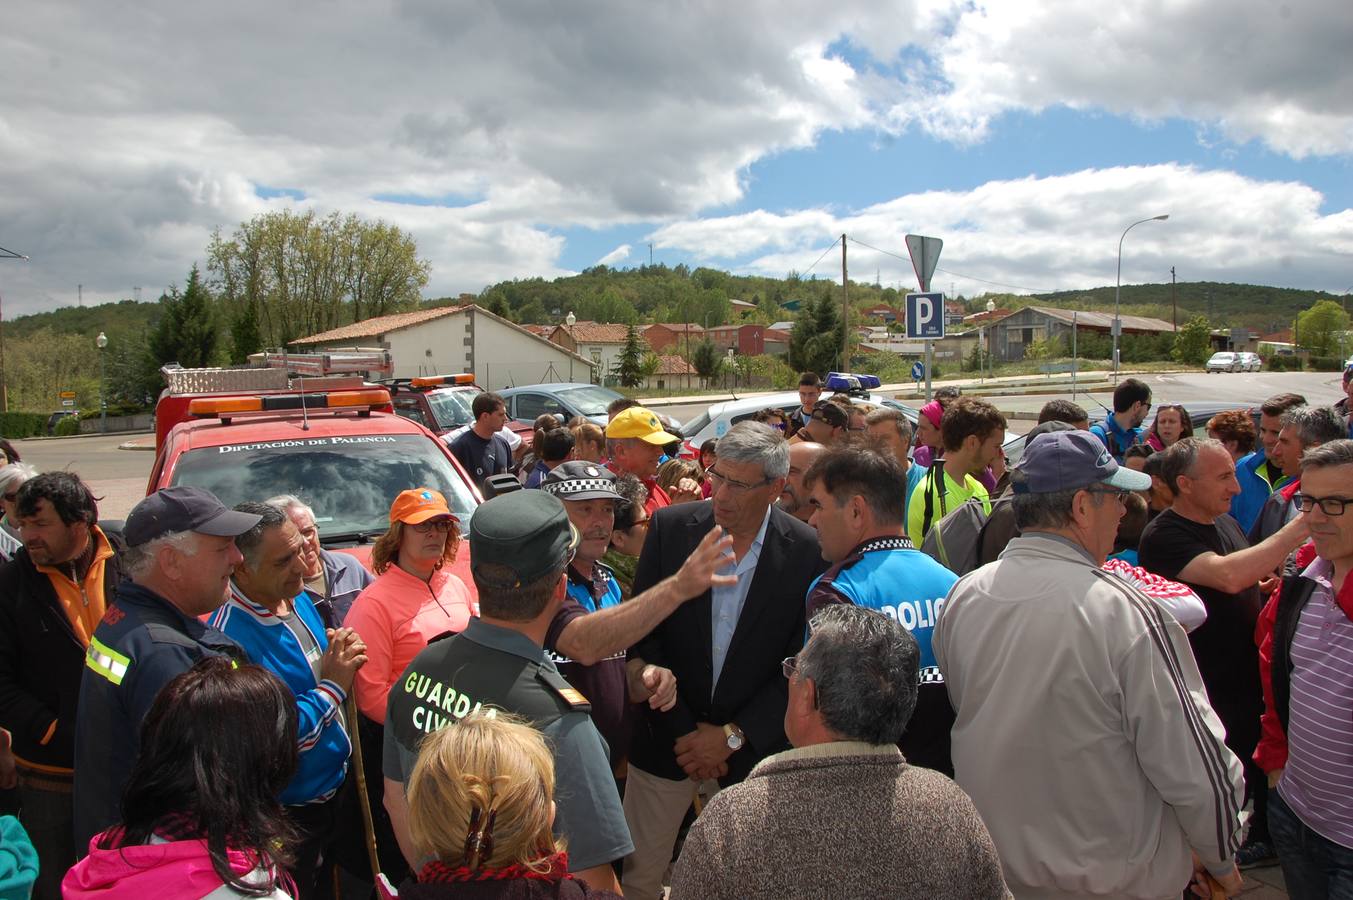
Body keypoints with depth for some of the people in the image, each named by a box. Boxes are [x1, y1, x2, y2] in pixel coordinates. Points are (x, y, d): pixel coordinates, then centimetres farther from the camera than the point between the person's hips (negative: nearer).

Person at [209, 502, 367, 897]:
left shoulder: (298, 600, -1)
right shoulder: (231, 638, -28)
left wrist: (341, 659, -8)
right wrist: (332, 686, -22)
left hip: (331, 790, 8)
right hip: (288, 817, -8)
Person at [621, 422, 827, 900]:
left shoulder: (807, 552, -10)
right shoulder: (670, 527, -7)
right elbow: (641, 638, -4)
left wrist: (732, 736, -9)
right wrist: (684, 731, -6)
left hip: (752, 747, -1)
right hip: (667, 735, 1)